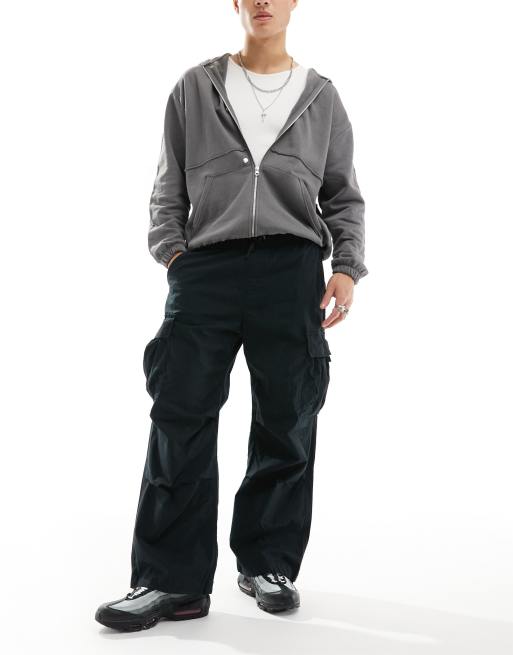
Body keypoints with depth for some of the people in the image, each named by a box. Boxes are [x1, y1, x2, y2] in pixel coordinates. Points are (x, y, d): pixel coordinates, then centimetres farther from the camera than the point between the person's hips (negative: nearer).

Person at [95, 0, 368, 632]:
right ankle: (173, 580, 2)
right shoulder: (195, 88, 15)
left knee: (286, 425, 3)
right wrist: (171, 251, 0)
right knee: (181, 421, -6)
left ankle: (269, 564, 18)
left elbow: (344, 196, 16)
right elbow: (168, 188, 14)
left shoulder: (322, 97, 16)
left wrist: (347, 267, 3)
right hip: (205, 269, 0)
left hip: (293, 271, 1)